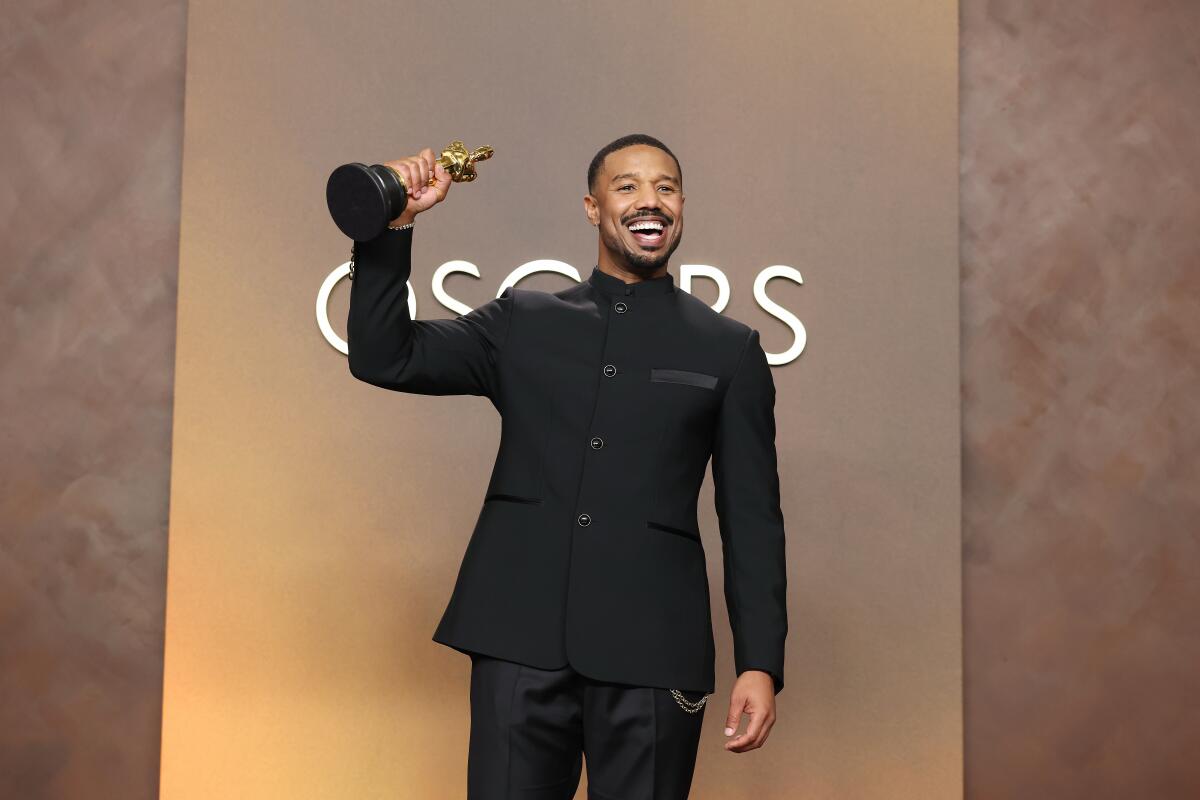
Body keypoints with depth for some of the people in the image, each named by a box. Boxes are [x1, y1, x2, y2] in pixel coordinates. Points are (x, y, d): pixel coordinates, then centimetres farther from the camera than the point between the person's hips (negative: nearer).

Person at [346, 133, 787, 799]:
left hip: (651, 650, 0)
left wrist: (759, 665, 0)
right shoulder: (522, 322, 13)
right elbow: (382, 358, 5)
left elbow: (752, 521, 7)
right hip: (521, 637, 1)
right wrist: (393, 225, -5)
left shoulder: (730, 351, 10)